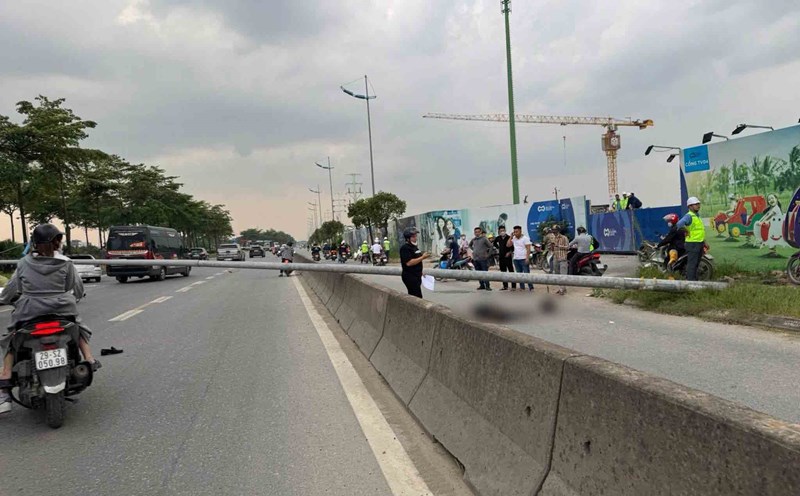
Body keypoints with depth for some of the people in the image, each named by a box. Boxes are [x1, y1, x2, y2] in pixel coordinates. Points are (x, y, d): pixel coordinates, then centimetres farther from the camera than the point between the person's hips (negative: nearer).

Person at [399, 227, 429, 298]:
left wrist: (420, 272, 24)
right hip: (410, 277, -9)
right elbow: (409, 263, -25)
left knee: (412, 296, 12)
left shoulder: (414, 247, 16)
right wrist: (422, 257, -23)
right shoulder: (405, 248, -15)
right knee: (418, 297, -13)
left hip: (416, 276, 10)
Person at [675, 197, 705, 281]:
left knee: (696, 264, 16)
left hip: (699, 243, 10)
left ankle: (694, 279, 25)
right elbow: (679, 224, -35)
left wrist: (704, 242, 21)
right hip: (692, 243, -10)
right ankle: (690, 280, -4)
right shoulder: (689, 216, -14)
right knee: (692, 263, -7)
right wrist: (686, 231, -20)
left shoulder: (697, 216, 17)